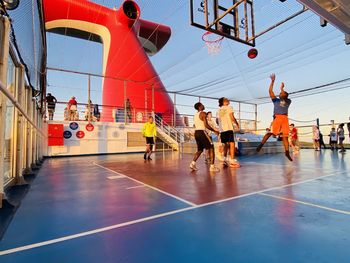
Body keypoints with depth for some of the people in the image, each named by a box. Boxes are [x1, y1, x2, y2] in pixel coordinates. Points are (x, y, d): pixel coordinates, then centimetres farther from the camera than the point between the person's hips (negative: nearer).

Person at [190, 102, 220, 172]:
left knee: (200, 150, 19)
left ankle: (193, 163, 5)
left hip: (196, 132, 8)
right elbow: (206, 125, -17)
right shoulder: (203, 113, -8)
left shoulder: (195, 114, 18)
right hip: (202, 132, -8)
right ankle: (212, 166, -5)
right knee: (211, 148, -1)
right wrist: (214, 130, -5)